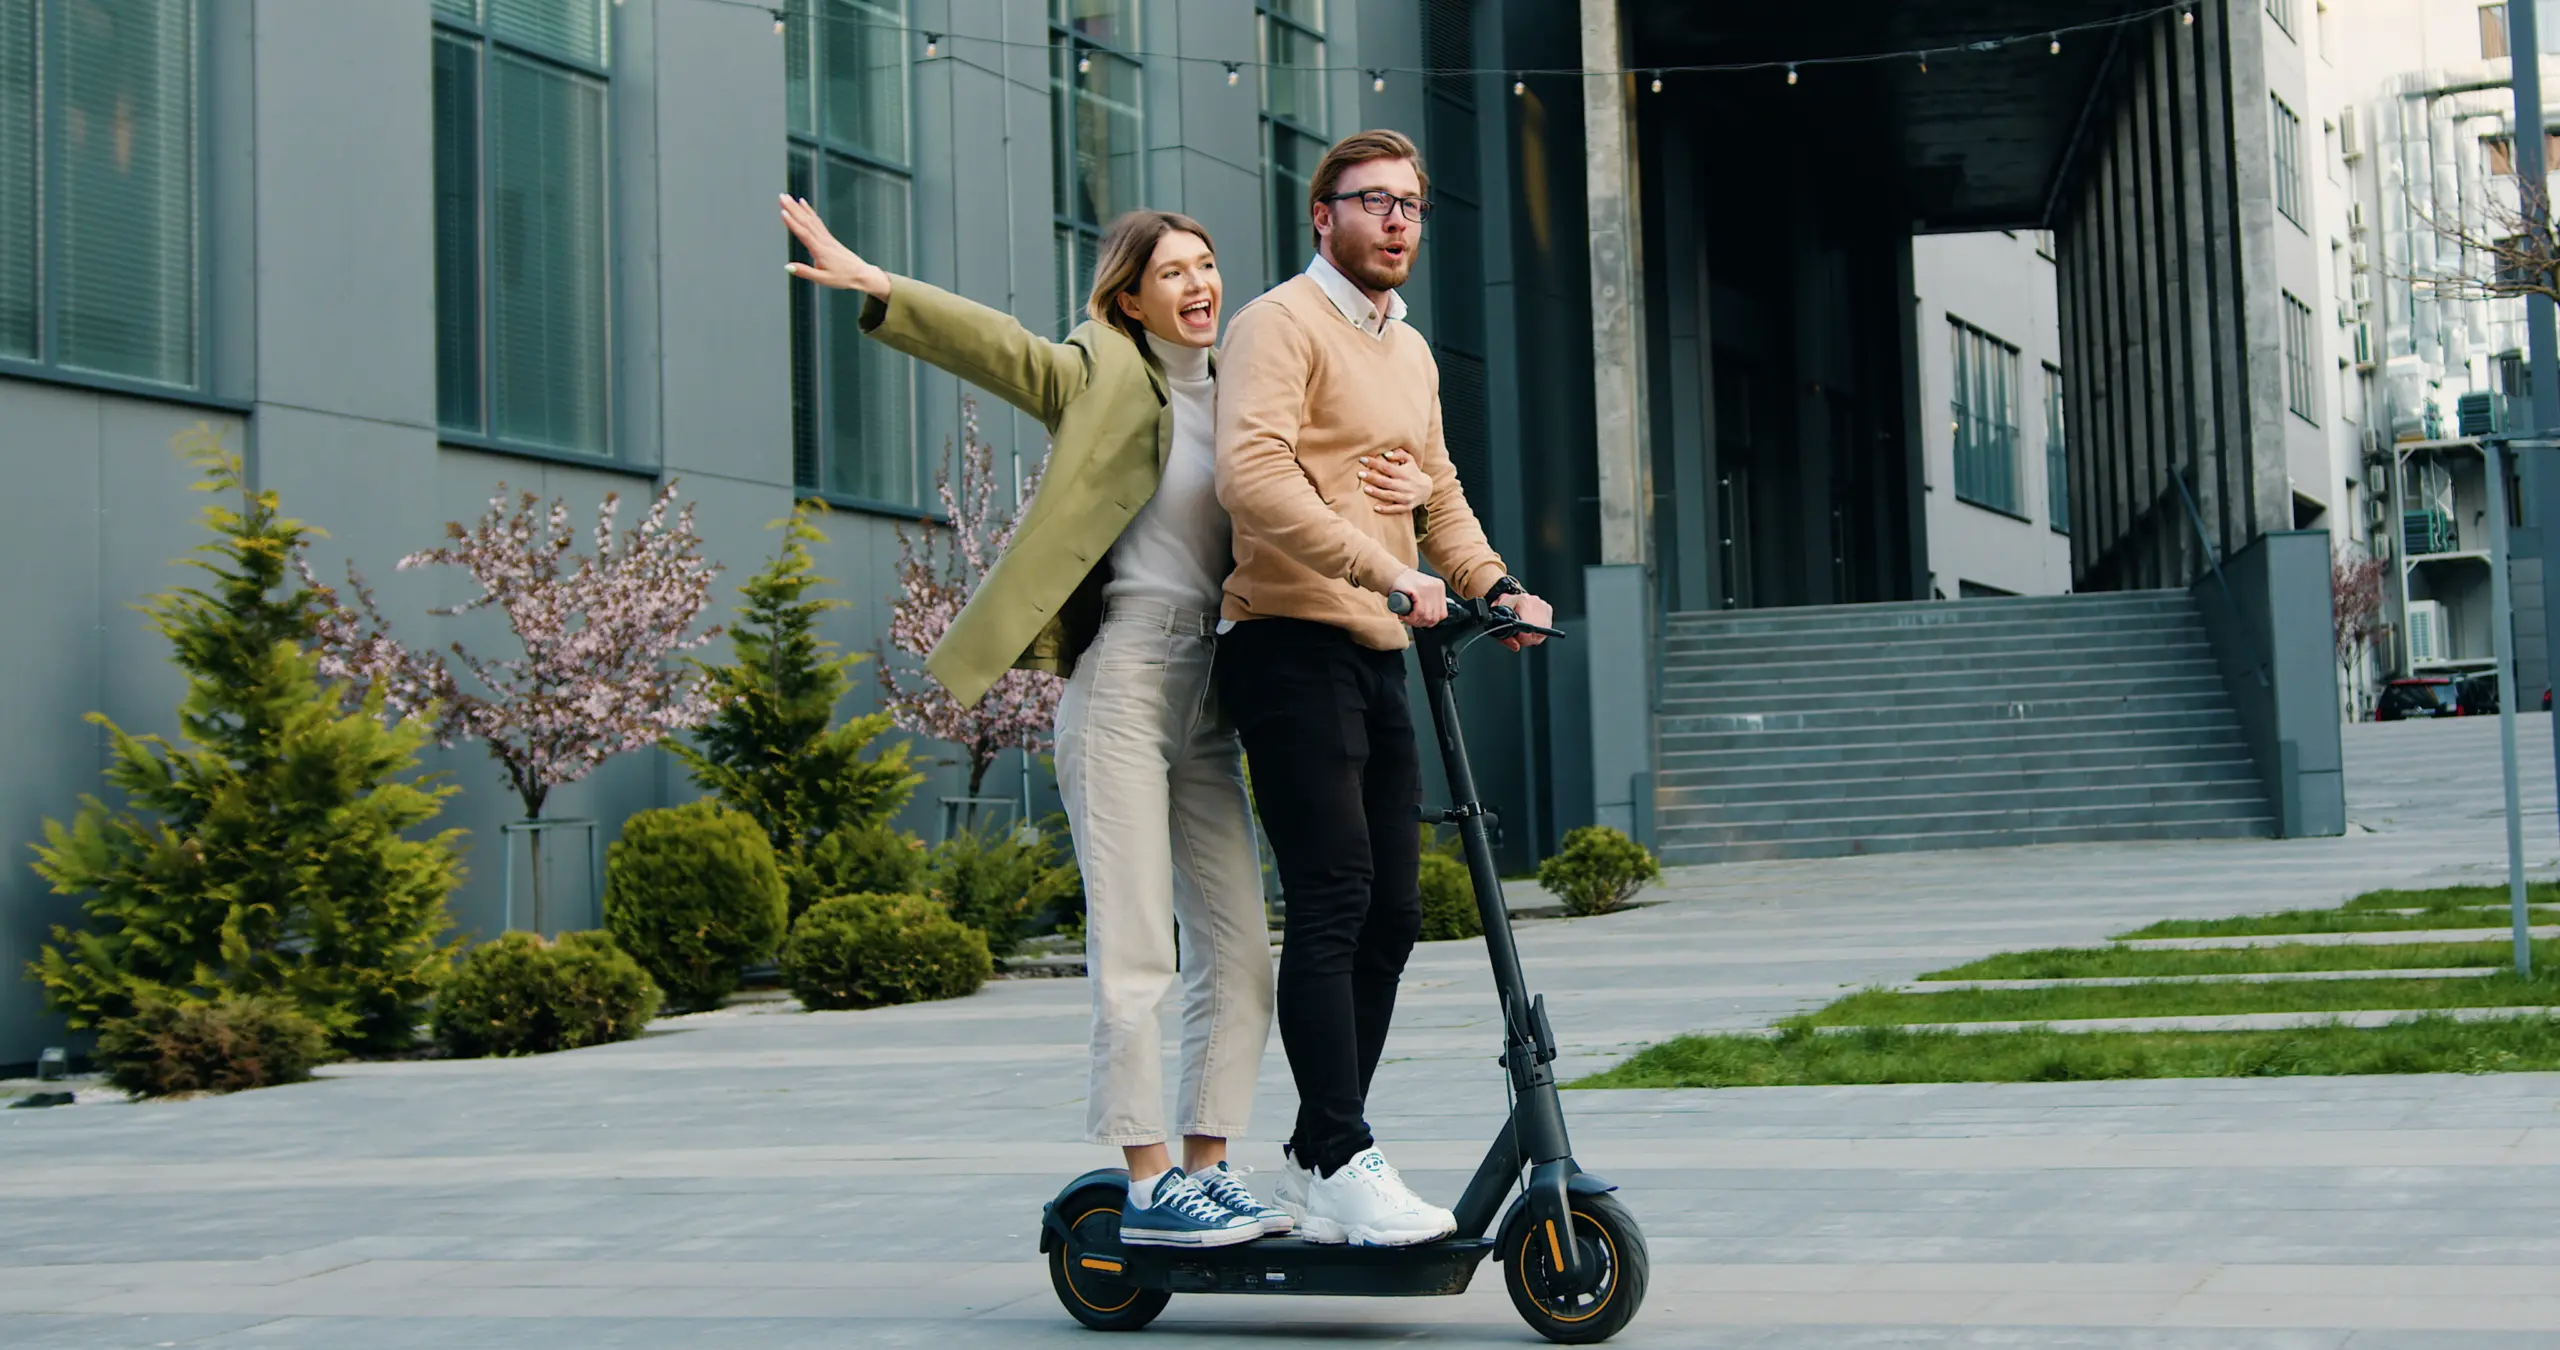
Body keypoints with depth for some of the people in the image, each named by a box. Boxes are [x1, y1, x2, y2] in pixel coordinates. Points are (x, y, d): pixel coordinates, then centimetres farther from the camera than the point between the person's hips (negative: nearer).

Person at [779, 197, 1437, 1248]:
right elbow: (1000, 348, -13)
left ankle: (1208, 1170, 14)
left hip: (1207, 695, 6)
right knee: (1134, 953, -6)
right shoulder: (1104, 376, 2)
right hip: (1121, 681, -6)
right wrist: (875, 287, -27)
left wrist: (1408, 488, -4)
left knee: (1239, 952, 6)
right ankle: (1148, 1183, 0)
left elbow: (1329, 490, 19)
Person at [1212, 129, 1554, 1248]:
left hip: (1378, 655, 9)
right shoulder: (1281, 323, -6)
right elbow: (1252, 473, -21)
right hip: (1293, 645, -9)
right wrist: (1387, 573, -26)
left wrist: (1494, 585, 13)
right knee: (1333, 900, -14)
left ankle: (1314, 1166, 14)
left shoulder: (1412, 353, 23)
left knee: (1392, 913, 6)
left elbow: (1438, 494, 31)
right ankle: (1343, 1164, -11)